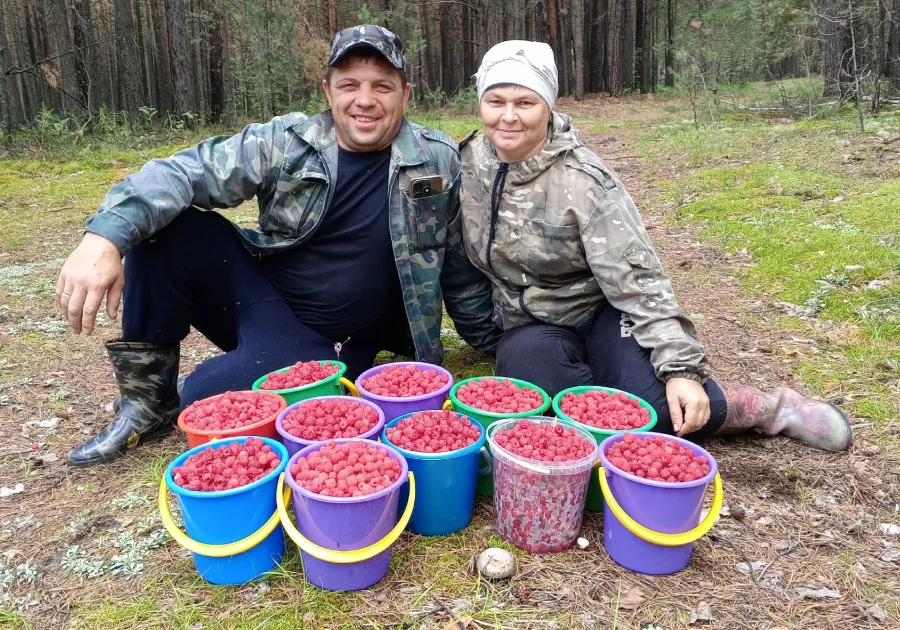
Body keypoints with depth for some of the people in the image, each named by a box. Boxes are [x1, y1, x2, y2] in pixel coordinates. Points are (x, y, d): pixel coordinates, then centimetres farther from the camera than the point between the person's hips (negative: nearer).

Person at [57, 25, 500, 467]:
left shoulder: (439, 162, -5)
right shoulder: (286, 142, -6)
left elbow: (461, 266, 4)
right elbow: (187, 170, -15)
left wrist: (495, 343, 13)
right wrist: (106, 234, -32)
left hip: (329, 344, -2)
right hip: (257, 299, 3)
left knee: (208, 397, -29)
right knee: (161, 225, -18)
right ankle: (148, 395, -2)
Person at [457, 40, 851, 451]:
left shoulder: (580, 179, -18)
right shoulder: (468, 163, -5)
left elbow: (635, 281, -20)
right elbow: (462, 259, 11)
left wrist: (682, 369, -28)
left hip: (601, 311, -3)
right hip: (532, 328, 4)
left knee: (654, 403, -32)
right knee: (525, 366, -33)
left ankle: (768, 407, -2)